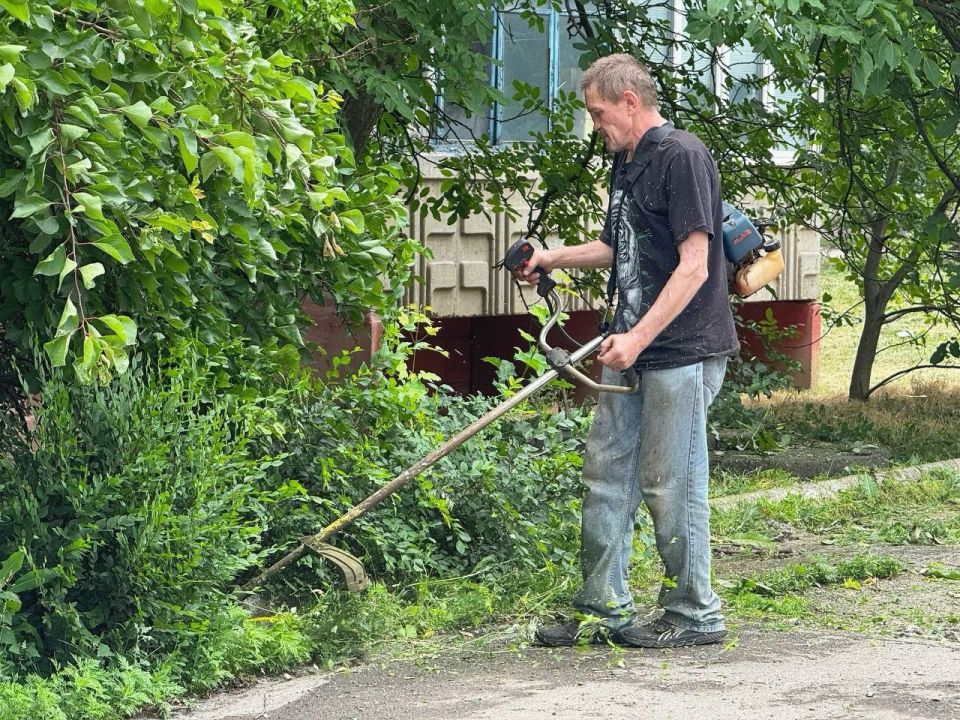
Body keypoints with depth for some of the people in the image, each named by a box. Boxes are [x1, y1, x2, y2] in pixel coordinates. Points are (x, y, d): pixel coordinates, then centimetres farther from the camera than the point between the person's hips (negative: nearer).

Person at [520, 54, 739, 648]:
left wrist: (638, 338, -22)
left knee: (670, 485, -4)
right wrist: (558, 258, 18)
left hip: (682, 351, -9)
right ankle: (605, 609, 16)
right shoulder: (627, 163, 16)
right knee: (606, 474, 9)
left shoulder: (682, 157, -13)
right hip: (632, 350, 9)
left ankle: (695, 615, 7)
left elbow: (694, 266, -19)